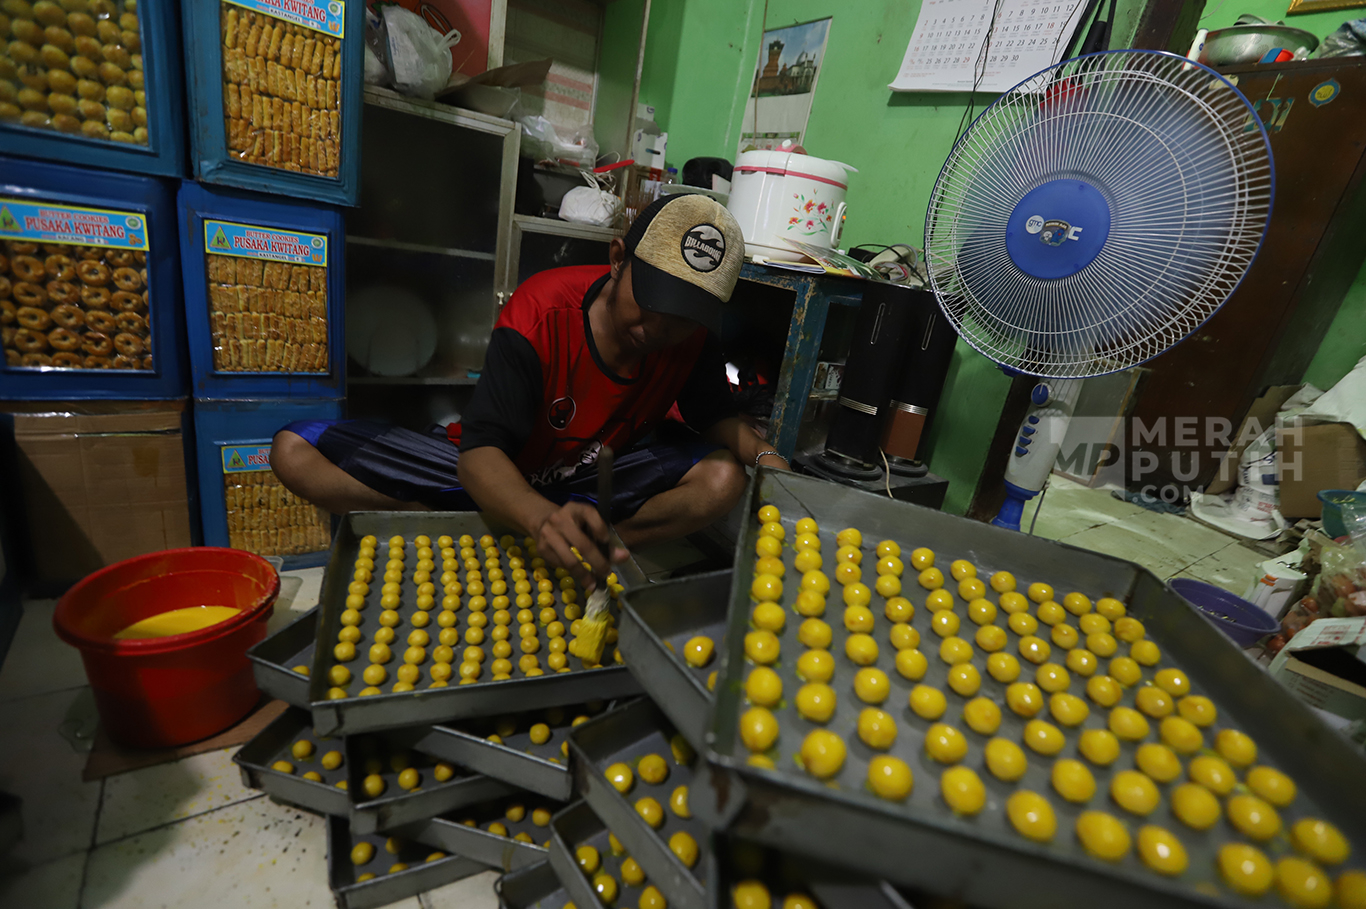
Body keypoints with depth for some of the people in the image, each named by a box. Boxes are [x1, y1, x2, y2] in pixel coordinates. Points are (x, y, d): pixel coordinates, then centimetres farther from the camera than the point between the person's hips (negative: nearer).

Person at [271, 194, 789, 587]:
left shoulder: (693, 335, -13)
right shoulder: (540, 312, -26)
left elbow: (715, 417, 1)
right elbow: (479, 454, -32)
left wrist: (762, 453, -23)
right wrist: (542, 519, -54)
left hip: (592, 481, 2)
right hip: (498, 475, -1)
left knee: (724, 478, -25)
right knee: (295, 450, -18)